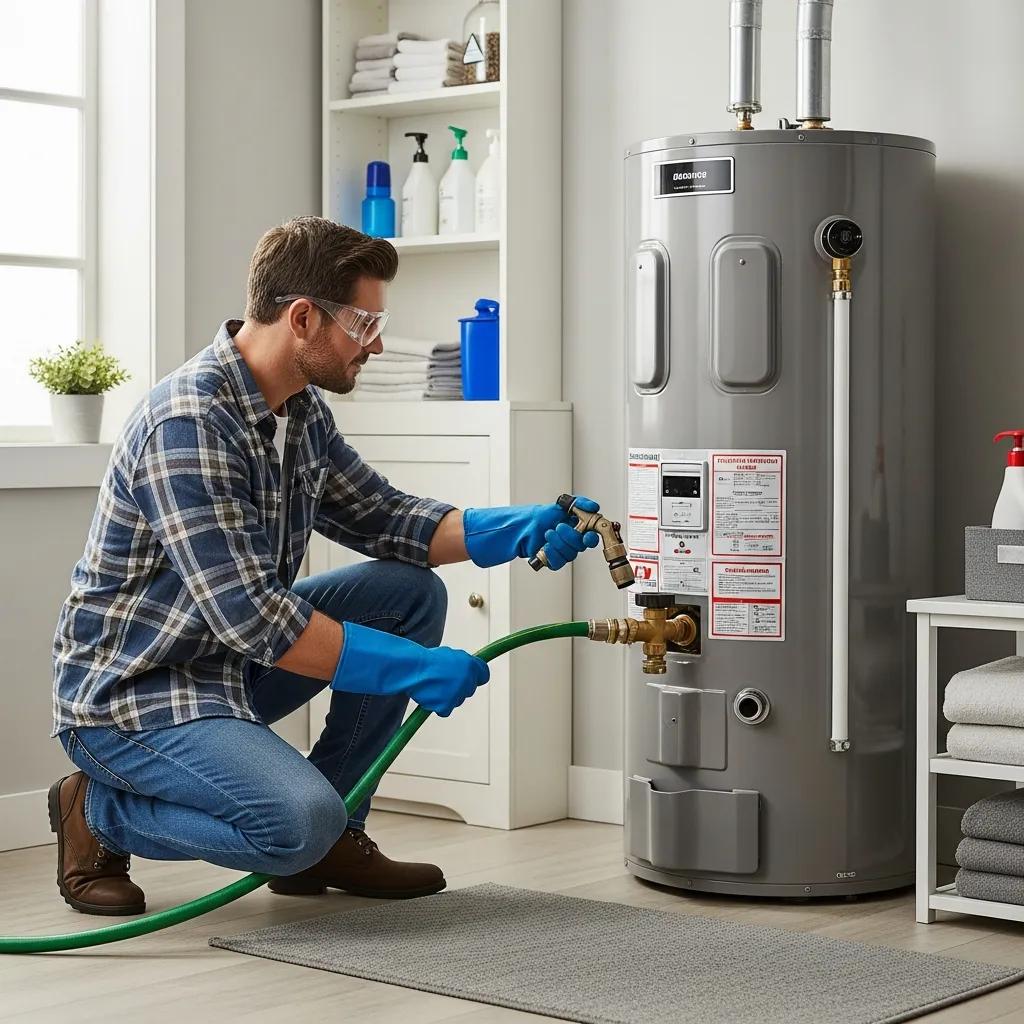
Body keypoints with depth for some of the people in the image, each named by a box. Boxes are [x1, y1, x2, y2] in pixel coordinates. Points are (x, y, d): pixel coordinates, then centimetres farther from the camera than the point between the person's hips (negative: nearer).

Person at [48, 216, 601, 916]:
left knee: (413, 593, 1)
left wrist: (518, 529, -3)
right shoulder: (189, 424, -27)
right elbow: (250, 617, -30)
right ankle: (99, 812, -2)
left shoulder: (302, 411, 3)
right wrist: (414, 670, -24)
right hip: (130, 689, -9)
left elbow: (380, 518, 13)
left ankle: (332, 837, 7)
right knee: (302, 820, -29)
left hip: (233, 660, 9)